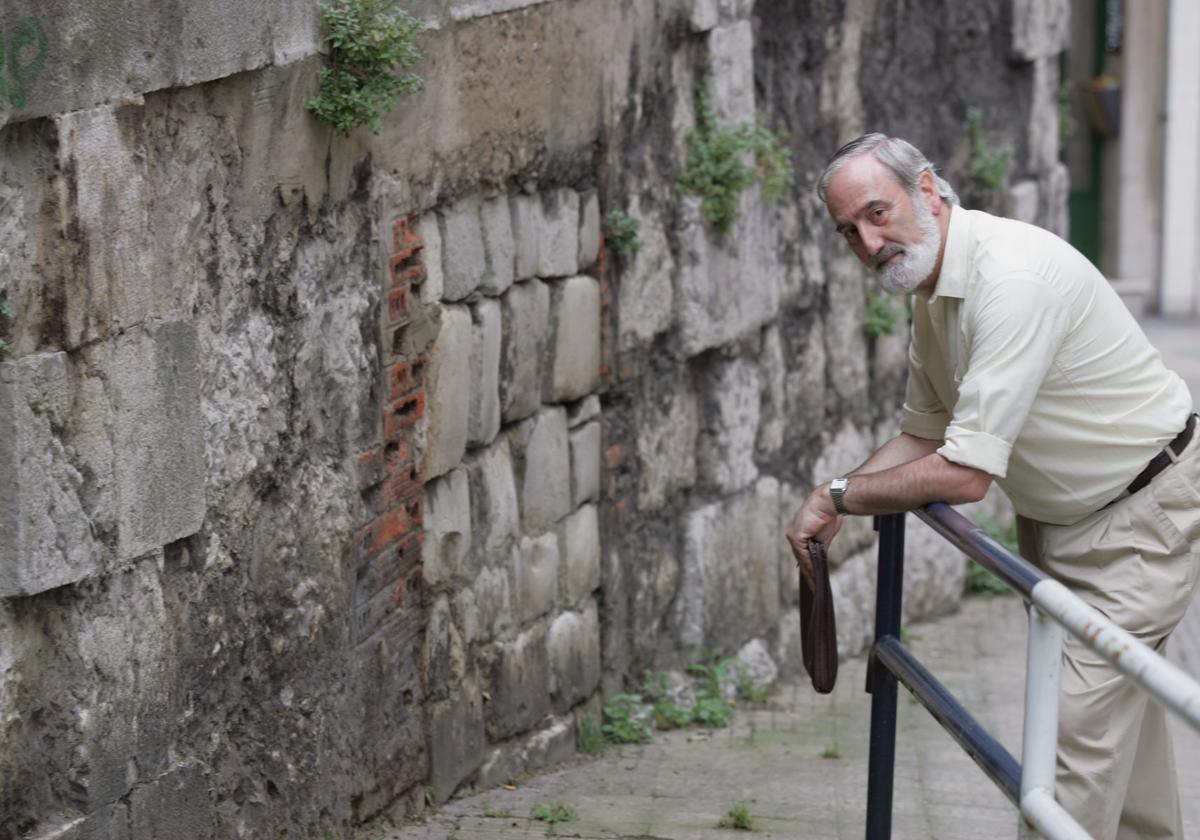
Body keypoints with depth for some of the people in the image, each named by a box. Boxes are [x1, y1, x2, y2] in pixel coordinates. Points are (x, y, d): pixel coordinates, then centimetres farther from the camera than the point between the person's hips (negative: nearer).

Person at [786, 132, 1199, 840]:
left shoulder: (1011, 277, -31)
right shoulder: (932, 290, 3)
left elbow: (966, 474, -32)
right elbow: (924, 436, 15)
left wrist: (839, 493, -18)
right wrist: (833, 508, -2)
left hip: (1143, 512, -10)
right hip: (1058, 512, 10)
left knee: (1080, 724, -14)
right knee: (1123, 709, 19)